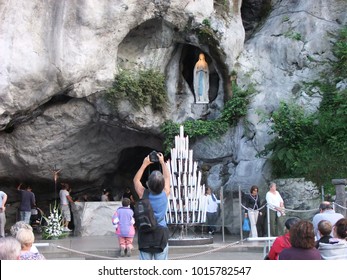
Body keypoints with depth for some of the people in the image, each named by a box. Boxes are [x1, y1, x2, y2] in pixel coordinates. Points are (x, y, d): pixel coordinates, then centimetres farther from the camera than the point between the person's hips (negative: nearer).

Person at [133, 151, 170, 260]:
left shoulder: (143, 195, -9)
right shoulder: (165, 194, -7)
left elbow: (136, 180, 11)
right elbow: (167, 178, 12)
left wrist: (145, 164, 14)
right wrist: (162, 162, 22)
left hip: (145, 234, 0)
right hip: (161, 233, 0)